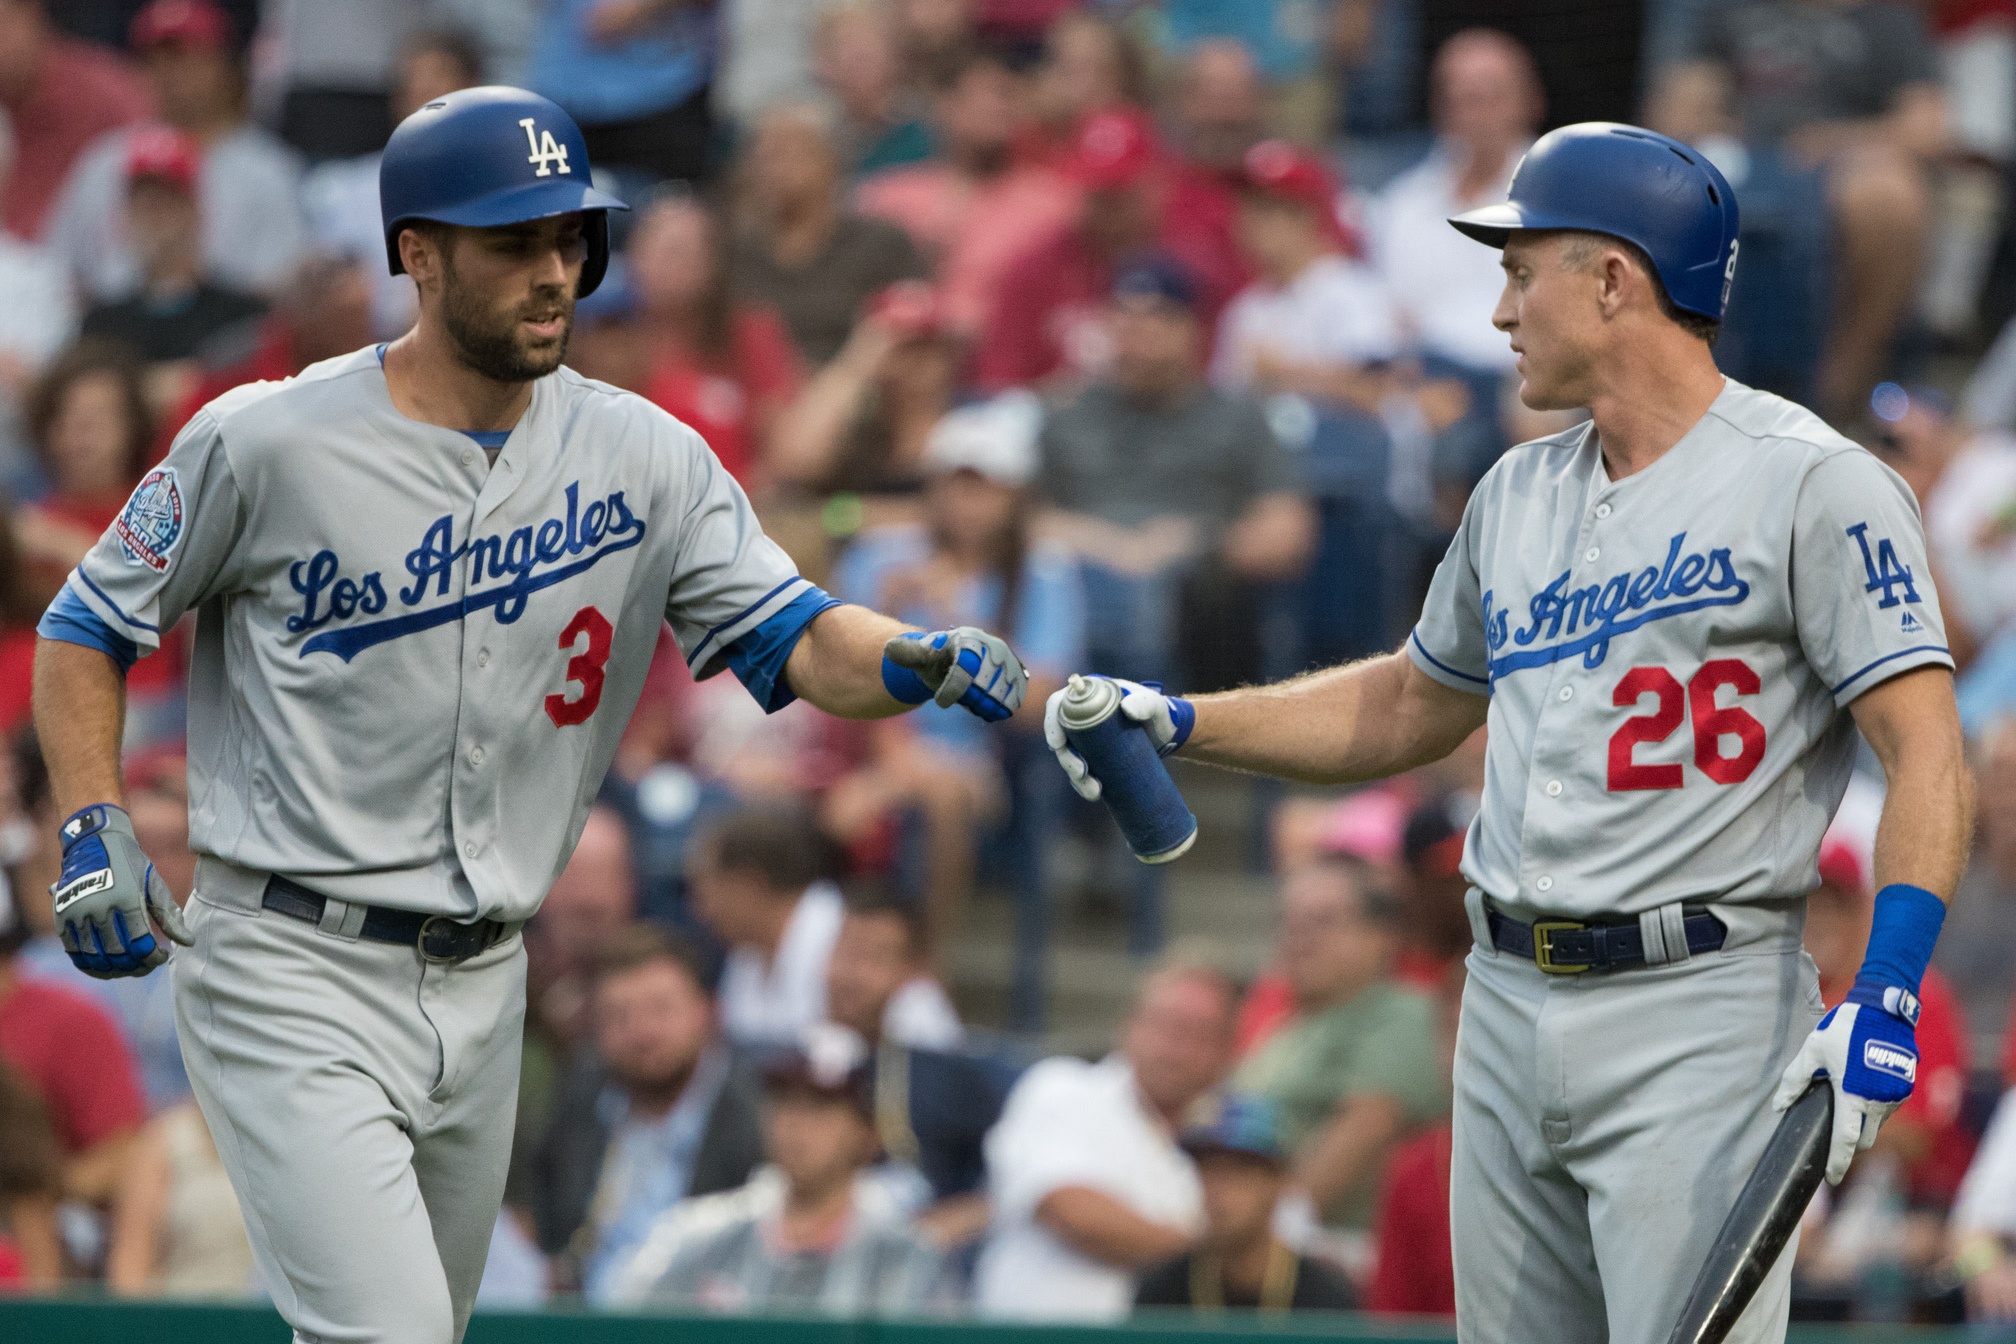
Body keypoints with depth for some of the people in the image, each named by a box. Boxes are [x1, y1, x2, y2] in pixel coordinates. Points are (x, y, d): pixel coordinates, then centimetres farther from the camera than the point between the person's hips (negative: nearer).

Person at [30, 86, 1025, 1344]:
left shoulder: (641, 458, 2)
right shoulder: (266, 443, -8)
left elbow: (790, 640, -6)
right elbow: (90, 629, 3)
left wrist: (924, 660, -27)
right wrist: (94, 831, -10)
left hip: (482, 990, 5)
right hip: (294, 973, -5)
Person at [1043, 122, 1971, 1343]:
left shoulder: (1813, 485, -7)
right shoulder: (1519, 496, 16)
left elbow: (1926, 752, -12)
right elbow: (1412, 706, 30)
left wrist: (1885, 999, -23)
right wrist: (1181, 724, 18)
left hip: (1695, 1014, -8)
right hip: (1511, 1004, 8)